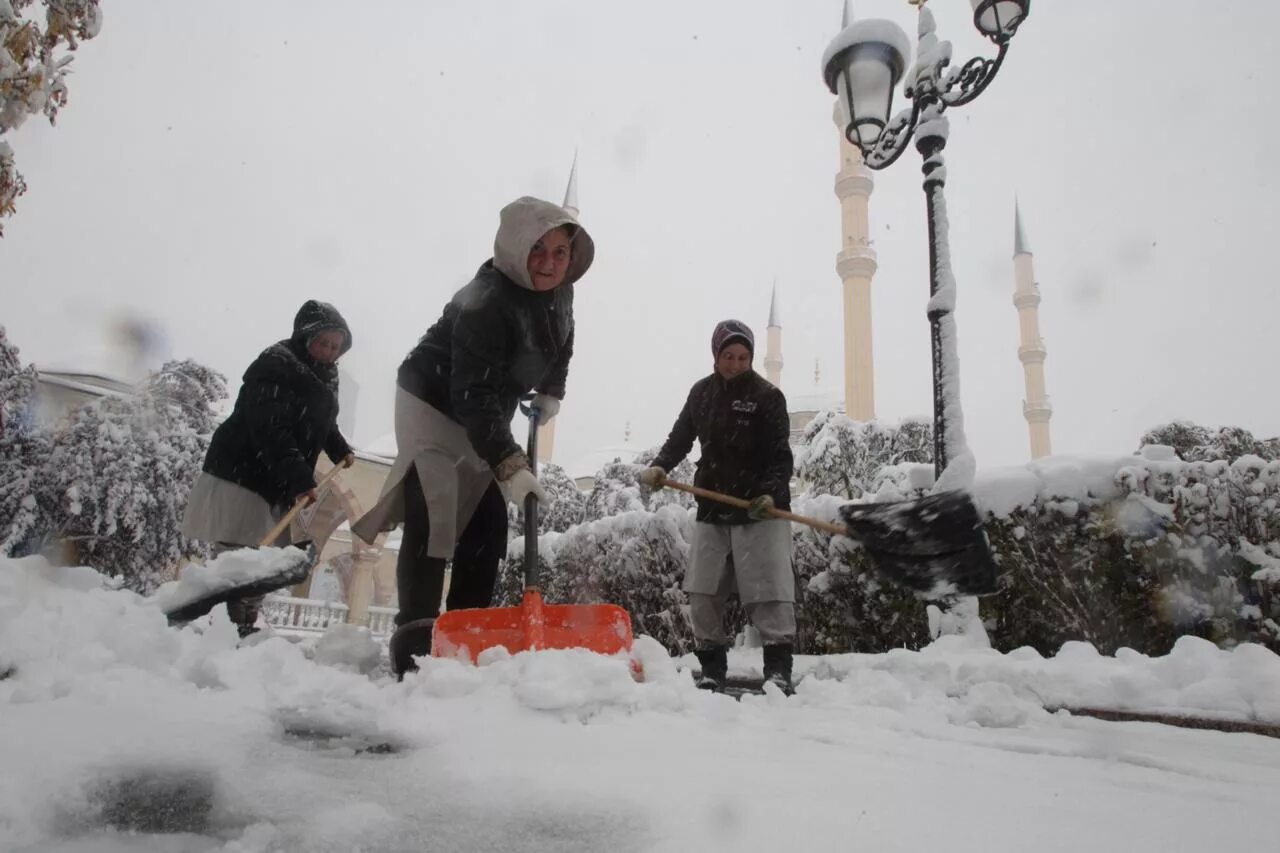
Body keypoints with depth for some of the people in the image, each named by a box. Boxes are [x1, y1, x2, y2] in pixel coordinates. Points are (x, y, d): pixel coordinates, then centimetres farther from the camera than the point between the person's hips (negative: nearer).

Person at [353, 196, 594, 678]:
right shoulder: (484, 303, -33)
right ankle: (415, 641, -20)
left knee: (488, 523, 4)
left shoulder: (557, 291, -6)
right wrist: (509, 464, -45)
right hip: (433, 402, -8)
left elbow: (560, 342, 17)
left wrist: (551, 391, 9)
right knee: (432, 517, -20)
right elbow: (473, 396, -39)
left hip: (482, 418, 8)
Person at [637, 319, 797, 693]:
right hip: (712, 508, 5)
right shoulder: (701, 392, 7)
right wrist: (659, 466, -5)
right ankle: (712, 668, 13)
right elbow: (681, 437, 14)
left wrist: (771, 493, -25)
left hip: (760, 509, -4)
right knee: (702, 592, 3)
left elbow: (781, 456, -8)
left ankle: (779, 668, 3)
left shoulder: (768, 396, -6)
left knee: (770, 591, -7)